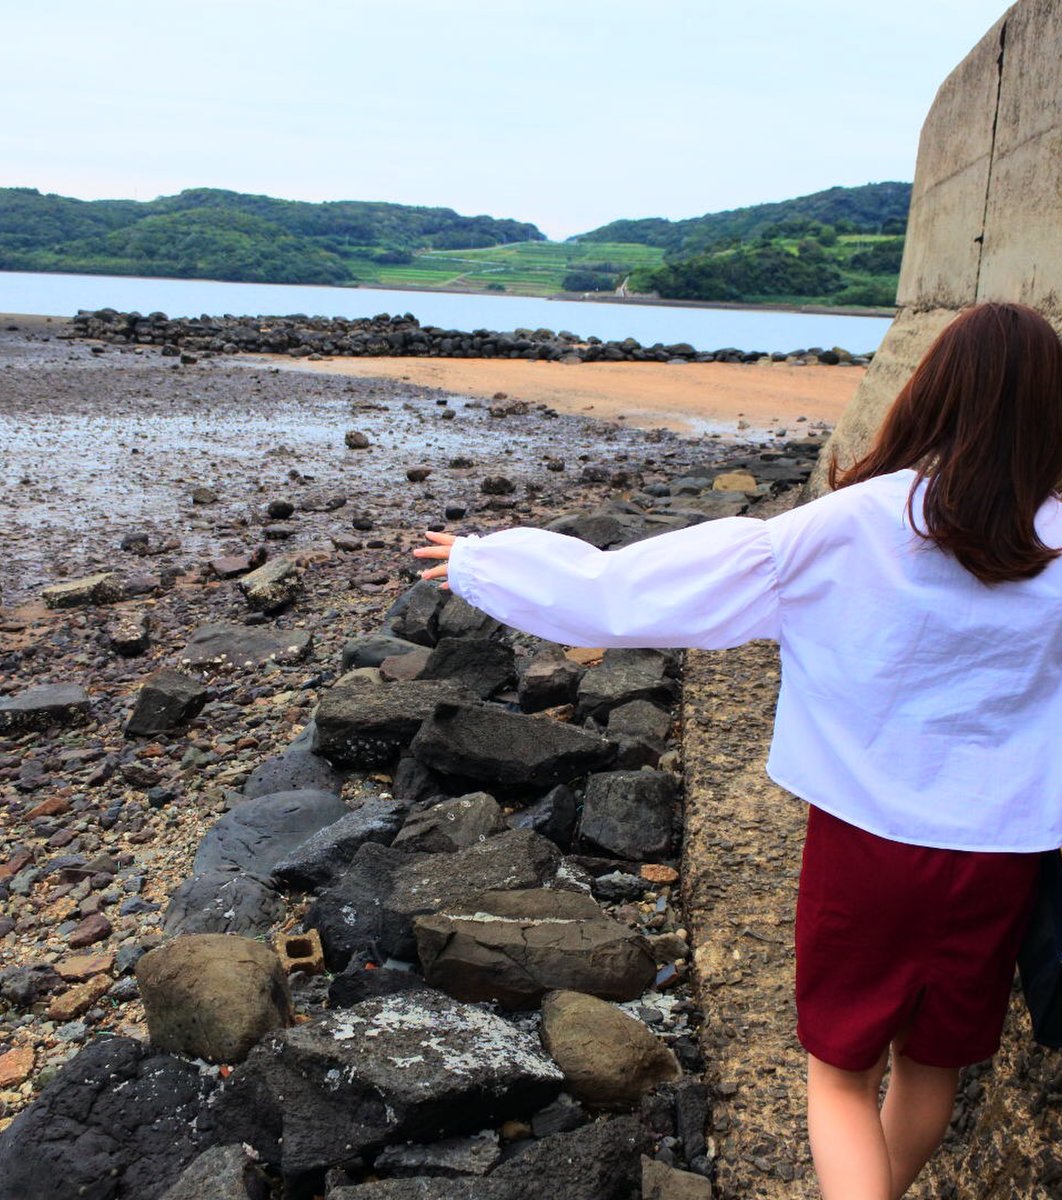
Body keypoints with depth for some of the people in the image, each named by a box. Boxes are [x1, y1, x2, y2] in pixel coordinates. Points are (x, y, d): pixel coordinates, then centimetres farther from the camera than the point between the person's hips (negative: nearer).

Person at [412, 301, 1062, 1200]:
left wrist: (486, 562, -5)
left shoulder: (851, 530, -17)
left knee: (842, 1069, 16)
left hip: (866, 836, -2)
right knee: (934, 1064, 24)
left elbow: (646, 585, -14)